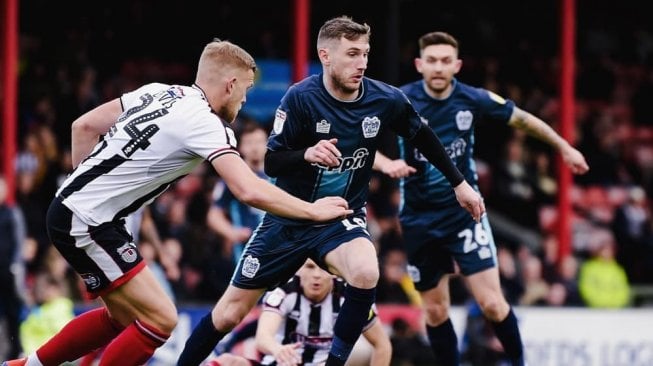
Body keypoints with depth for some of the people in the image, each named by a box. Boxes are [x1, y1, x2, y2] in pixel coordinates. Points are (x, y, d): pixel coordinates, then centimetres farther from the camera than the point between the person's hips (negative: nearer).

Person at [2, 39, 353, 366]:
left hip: (71, 208, 9)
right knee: (160, 320, -8)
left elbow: (83, 127, 15)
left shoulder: (158, 92, 8)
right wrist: (313, 211, -13)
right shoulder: (203, 122, -17)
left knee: (122, 318, 21)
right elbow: (250, 191, -25)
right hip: (85, 222, -9)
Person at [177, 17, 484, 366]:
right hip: (289, 219, -1)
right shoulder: (301, 98, -20)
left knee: (366, 274, -33)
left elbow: (424, 138, 7)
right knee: (227, 315, 2)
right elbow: (271, 163, -18)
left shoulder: (384, 100, -12)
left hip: (342, 218, 1)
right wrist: (307, 154, -39)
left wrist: (459, 183, 12)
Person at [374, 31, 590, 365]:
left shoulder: (473, 99, -9)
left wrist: (564, 148, 16)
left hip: (464, 212, 0)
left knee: (492, 303, -9)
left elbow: (521, 119, 8)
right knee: (435, 310, 7)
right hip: (420, 220, 1)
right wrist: (385, 163, -37)